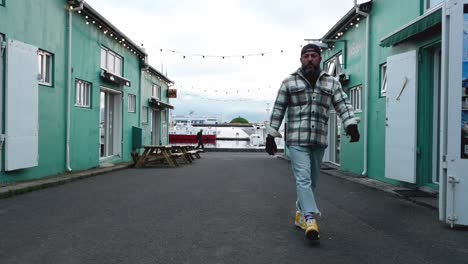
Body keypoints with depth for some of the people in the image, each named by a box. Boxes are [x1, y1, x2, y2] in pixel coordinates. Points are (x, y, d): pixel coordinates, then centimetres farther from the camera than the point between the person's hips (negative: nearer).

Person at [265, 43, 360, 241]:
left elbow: (343, 105, 1)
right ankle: (310, 219, -21)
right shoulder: (289, 82, 4)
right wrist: (270, 136, 3)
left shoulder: (332, 83, 10)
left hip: (319, 141, 4)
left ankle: (300, 213, 29)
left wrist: (352, 125, -17)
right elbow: (278, 110, 4)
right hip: (297, 140, -3)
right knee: (303, 179, -14)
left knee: (312, 181, 12)